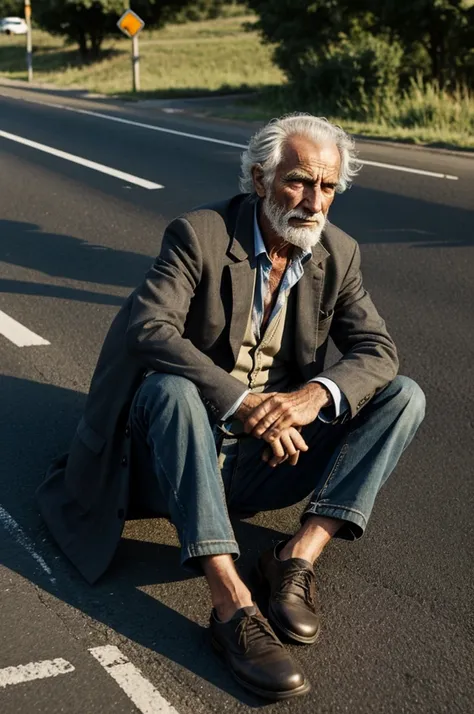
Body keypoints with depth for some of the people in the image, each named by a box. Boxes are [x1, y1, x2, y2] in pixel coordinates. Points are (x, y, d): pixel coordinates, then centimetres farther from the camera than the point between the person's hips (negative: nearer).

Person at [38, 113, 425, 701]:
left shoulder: (338, 255, 2)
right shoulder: (198, 235, -12)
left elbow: (377, 349, -5)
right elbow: (148, 329, -26)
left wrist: (316, 394, -27)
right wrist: (241, 403, -36)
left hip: (272, 458, 4)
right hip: (189, 449, -4)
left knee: (404, 396, -10)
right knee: (170, 386, -37)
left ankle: (300, 555, -23)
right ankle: (231, 604, -42)